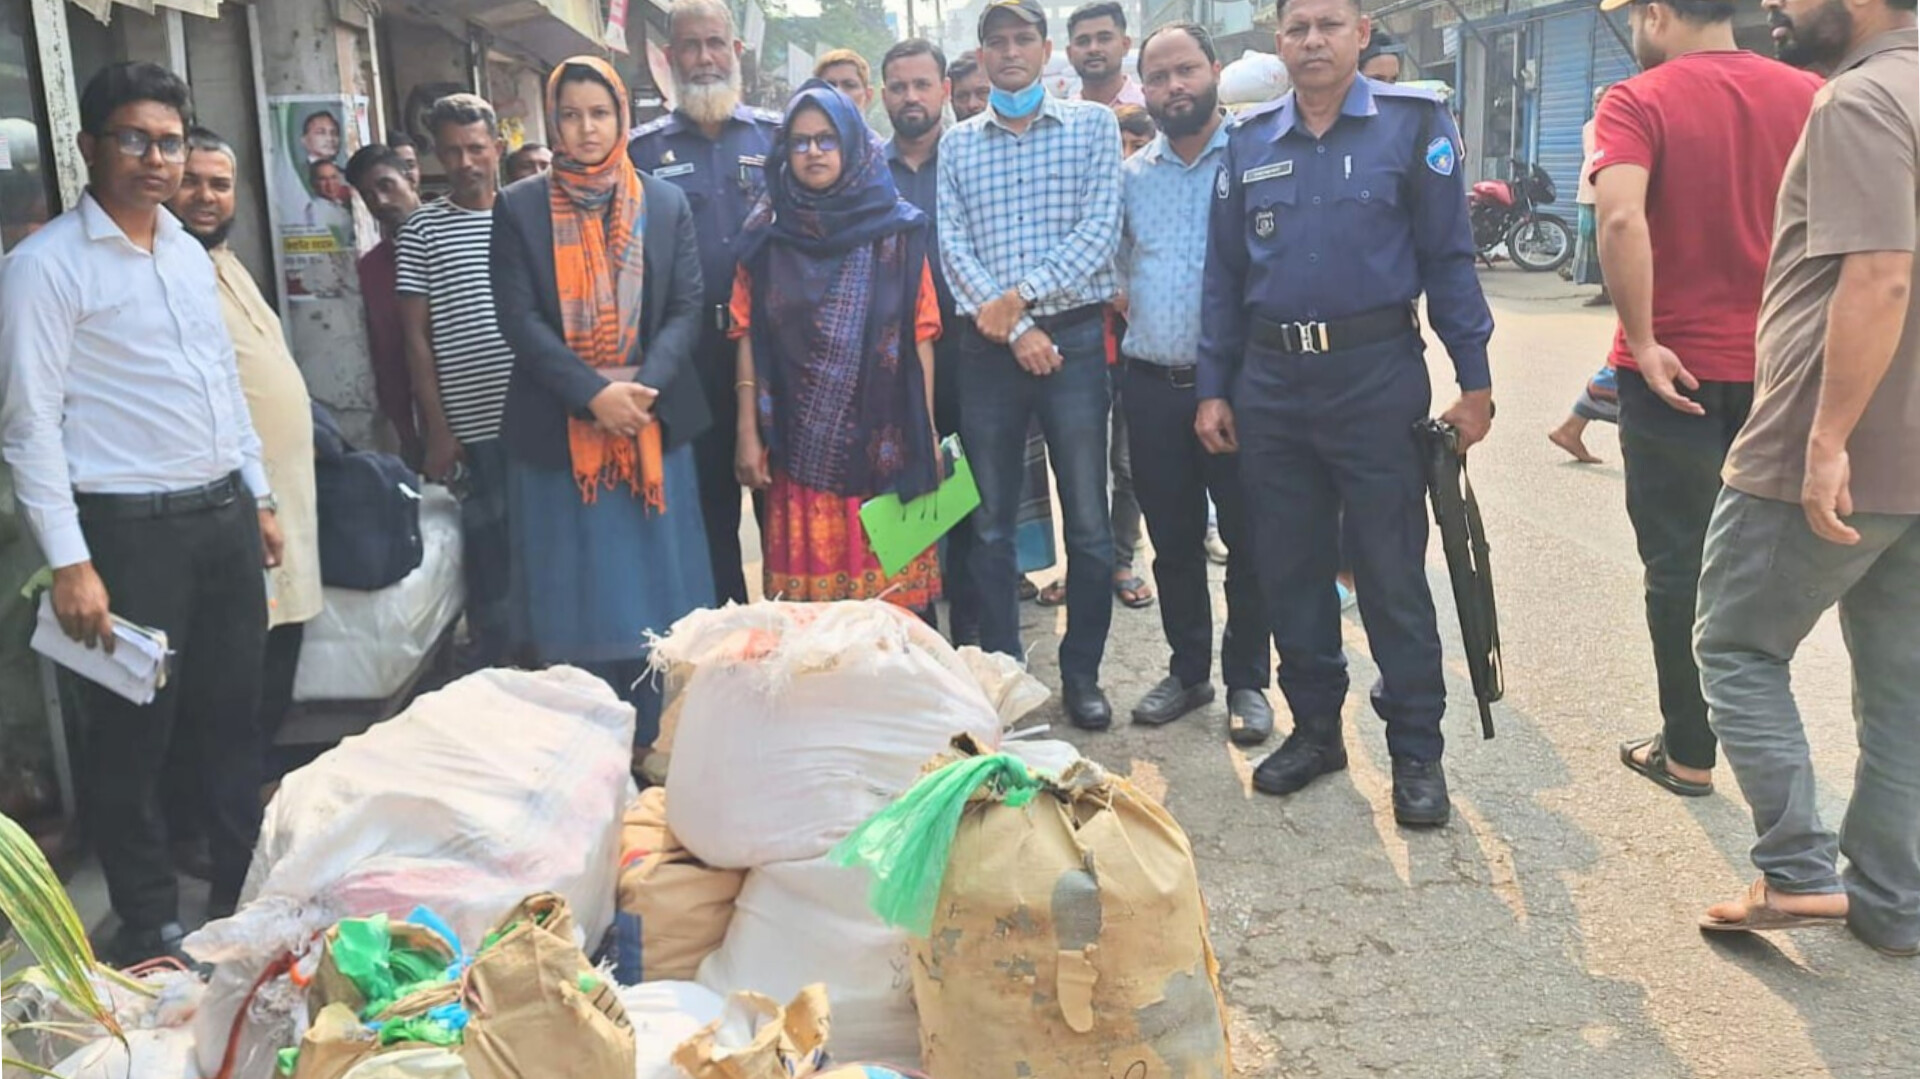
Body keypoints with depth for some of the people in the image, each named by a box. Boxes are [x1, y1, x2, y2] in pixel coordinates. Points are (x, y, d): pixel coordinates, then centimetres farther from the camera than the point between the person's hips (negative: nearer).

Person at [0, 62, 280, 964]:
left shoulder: (191, 254, 12)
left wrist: (259, 498, 16)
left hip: (224, 516, 7)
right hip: (130, 527, -6)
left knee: (234, 718, 15)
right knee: (133, 737, 6)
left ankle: (246, 897, 29)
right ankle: (149, 926, 21)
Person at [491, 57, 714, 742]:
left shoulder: (666, 205, 8)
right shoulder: (519, 207, 3)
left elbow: (687, 309, 2)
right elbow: (518, 317, -4)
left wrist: (644, 387, -15)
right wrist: (595, 393, -16)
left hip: (652, 425, 1)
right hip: (558, 429, -1)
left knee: (655, 589, 4)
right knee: (578, 602, 2)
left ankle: (659, 745, 14)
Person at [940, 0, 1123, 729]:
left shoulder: (1092, 125, 5)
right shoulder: (956, 144, 10)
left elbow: (1100, 230, -6)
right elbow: (953, 247, 0)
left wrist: (1023, 295, -15)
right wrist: (1013, 329, -11)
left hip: (1074, 338, -1)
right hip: (987, 346, 2)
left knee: (1089, 524, 2)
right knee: (992, 524, 7)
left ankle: (1082, 673, 16)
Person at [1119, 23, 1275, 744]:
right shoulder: (1129, 176, 10)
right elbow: (1112, 264, 21)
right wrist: (1135, 316, 7)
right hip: (1151, 383, 4)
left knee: (1246, 539, 4)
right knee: (1173, 540, 12)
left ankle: (1247, 681, 17)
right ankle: (1187, 671, 26)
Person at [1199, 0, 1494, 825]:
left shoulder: (1414, 123, -1)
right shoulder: (1249, 141, 10)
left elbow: (1448, 257, -2)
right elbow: (1224, 274, 12)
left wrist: (1474, 381, -5)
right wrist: (1213, 389, 8)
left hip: (1375, 377, -4)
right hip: (1270, 382, 4)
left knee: (1391, 572, 0)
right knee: (1288, 566, 11)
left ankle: (1416, 749, 12)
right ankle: (1314, 727, 25)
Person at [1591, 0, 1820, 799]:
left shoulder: (1639, 102, -11)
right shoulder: (1808, 96, 3)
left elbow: (1621, 218, -27)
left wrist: (1643, 342, -19)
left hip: (1675, 368, -4)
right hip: (1778, 365, 4)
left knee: (1681, 564, 8)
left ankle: (1689, 752, 15)